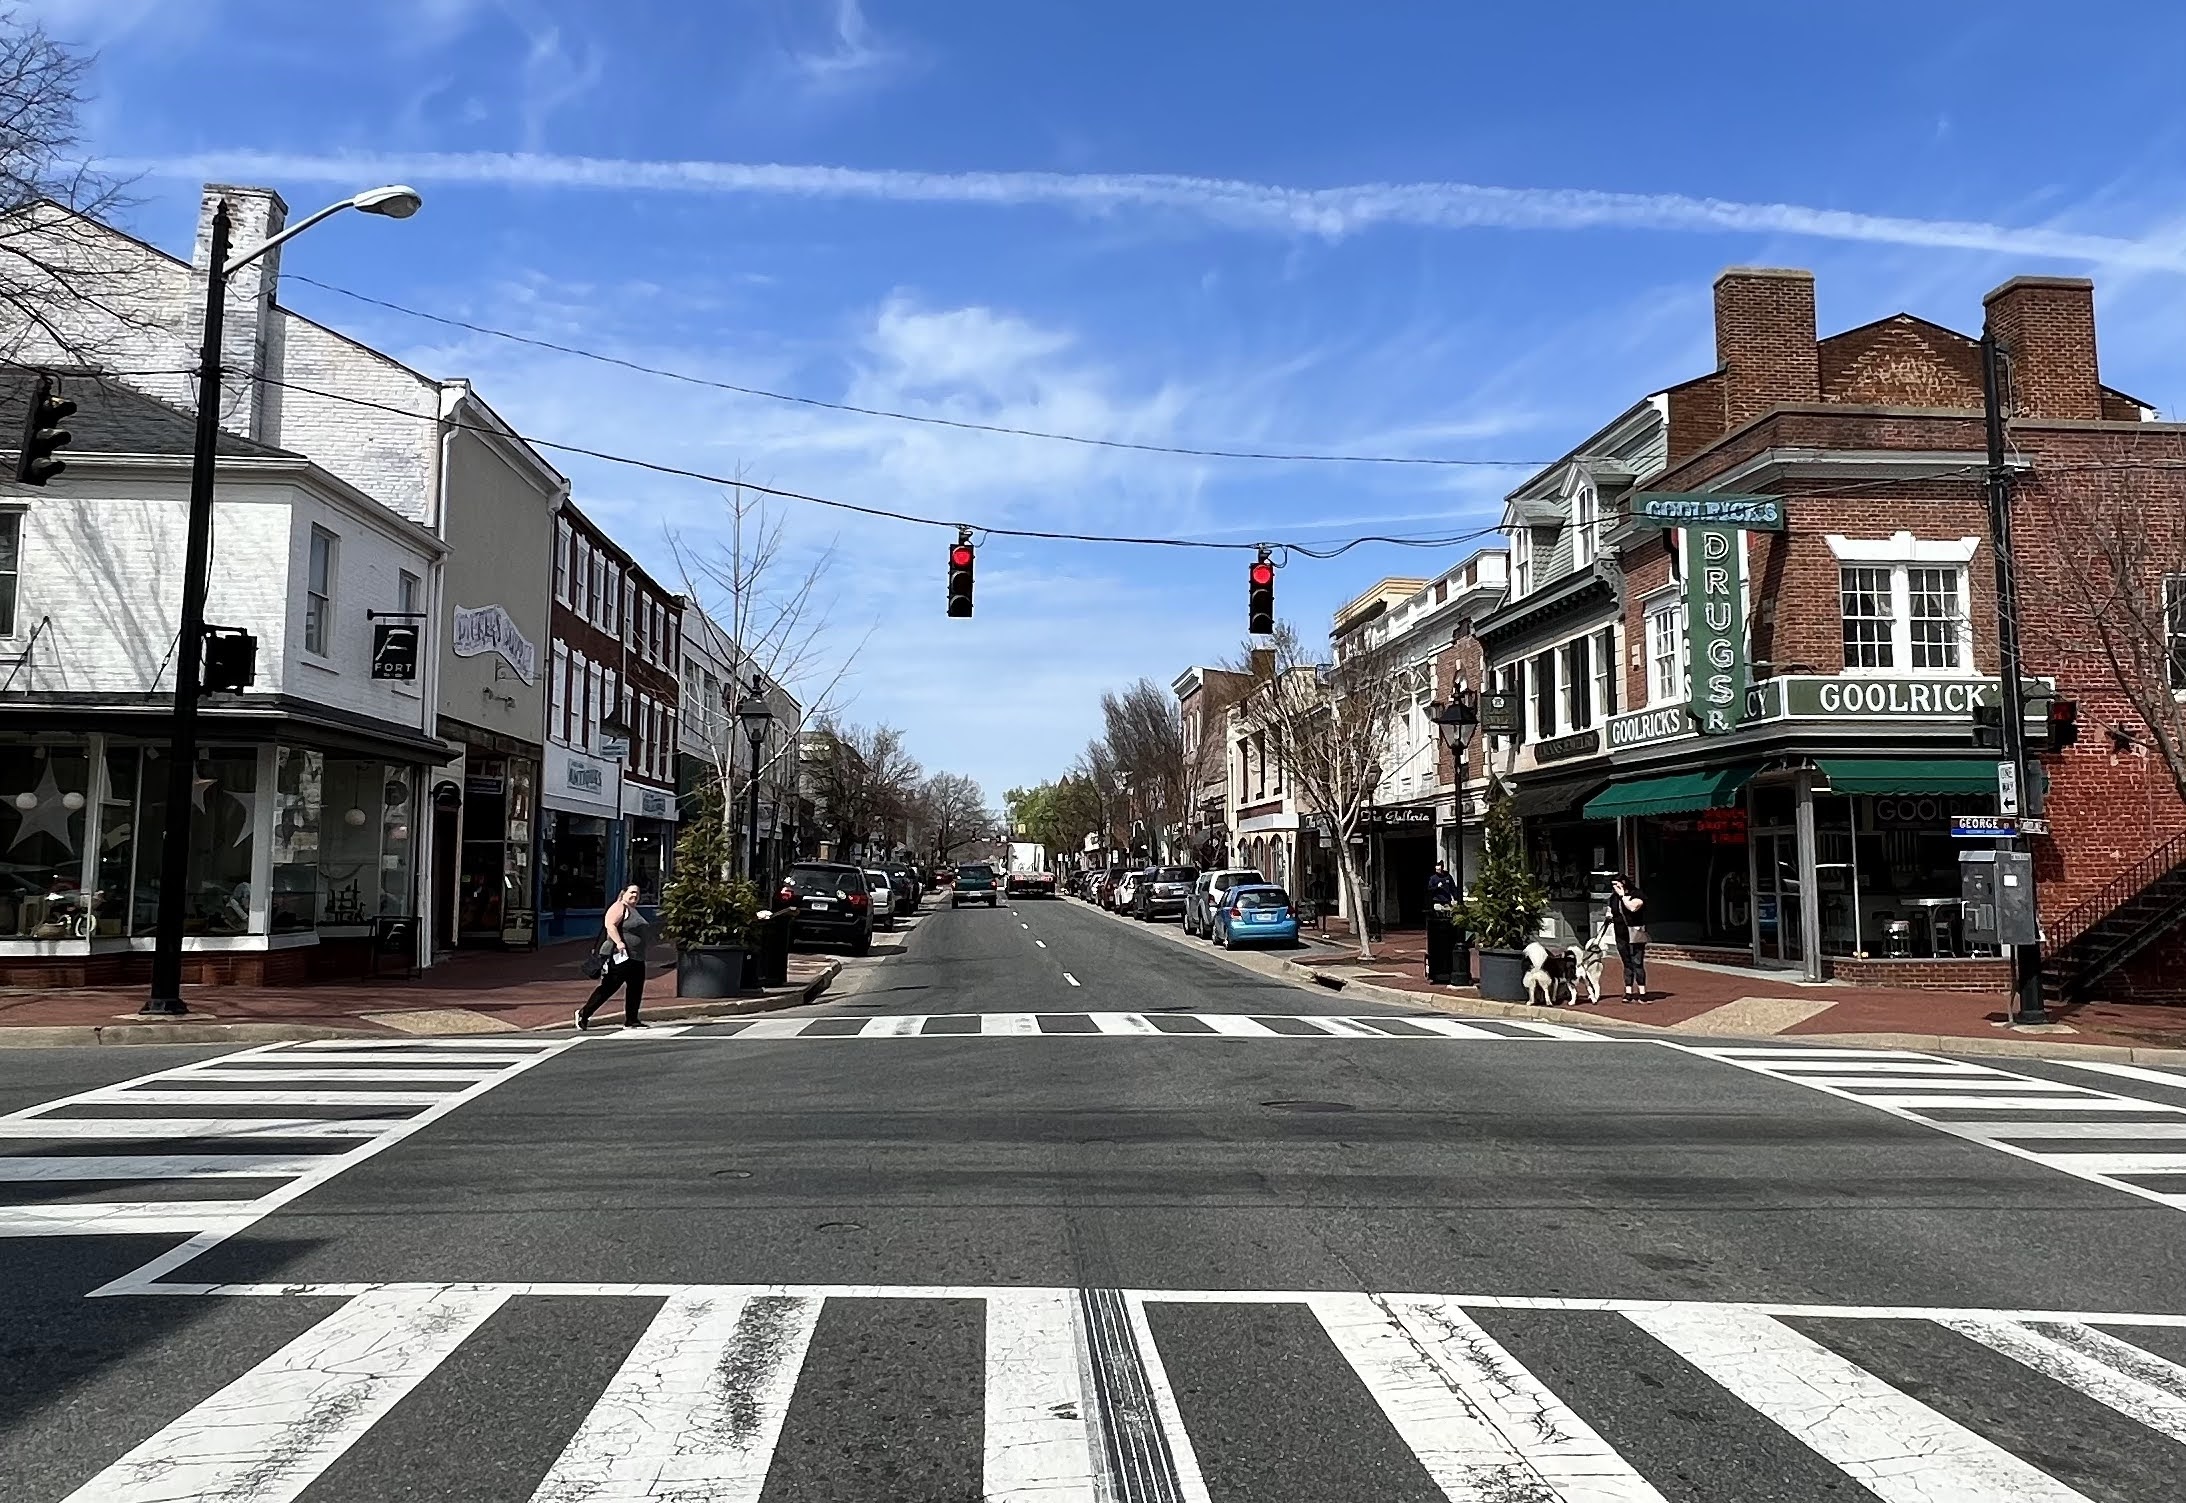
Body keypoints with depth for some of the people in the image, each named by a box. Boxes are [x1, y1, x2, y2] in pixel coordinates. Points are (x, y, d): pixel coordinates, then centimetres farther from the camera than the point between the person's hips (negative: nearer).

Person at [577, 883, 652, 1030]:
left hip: (636, 958, 10)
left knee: (636, 988, 6)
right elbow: (610, 925, -21)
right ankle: (584, 1014, 2)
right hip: (620, 957, -10)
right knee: (608, 988, -7)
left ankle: (631, 1021, 12)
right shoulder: (618, 907, -8)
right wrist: (618, 942, -31)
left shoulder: (636, 910, 21)